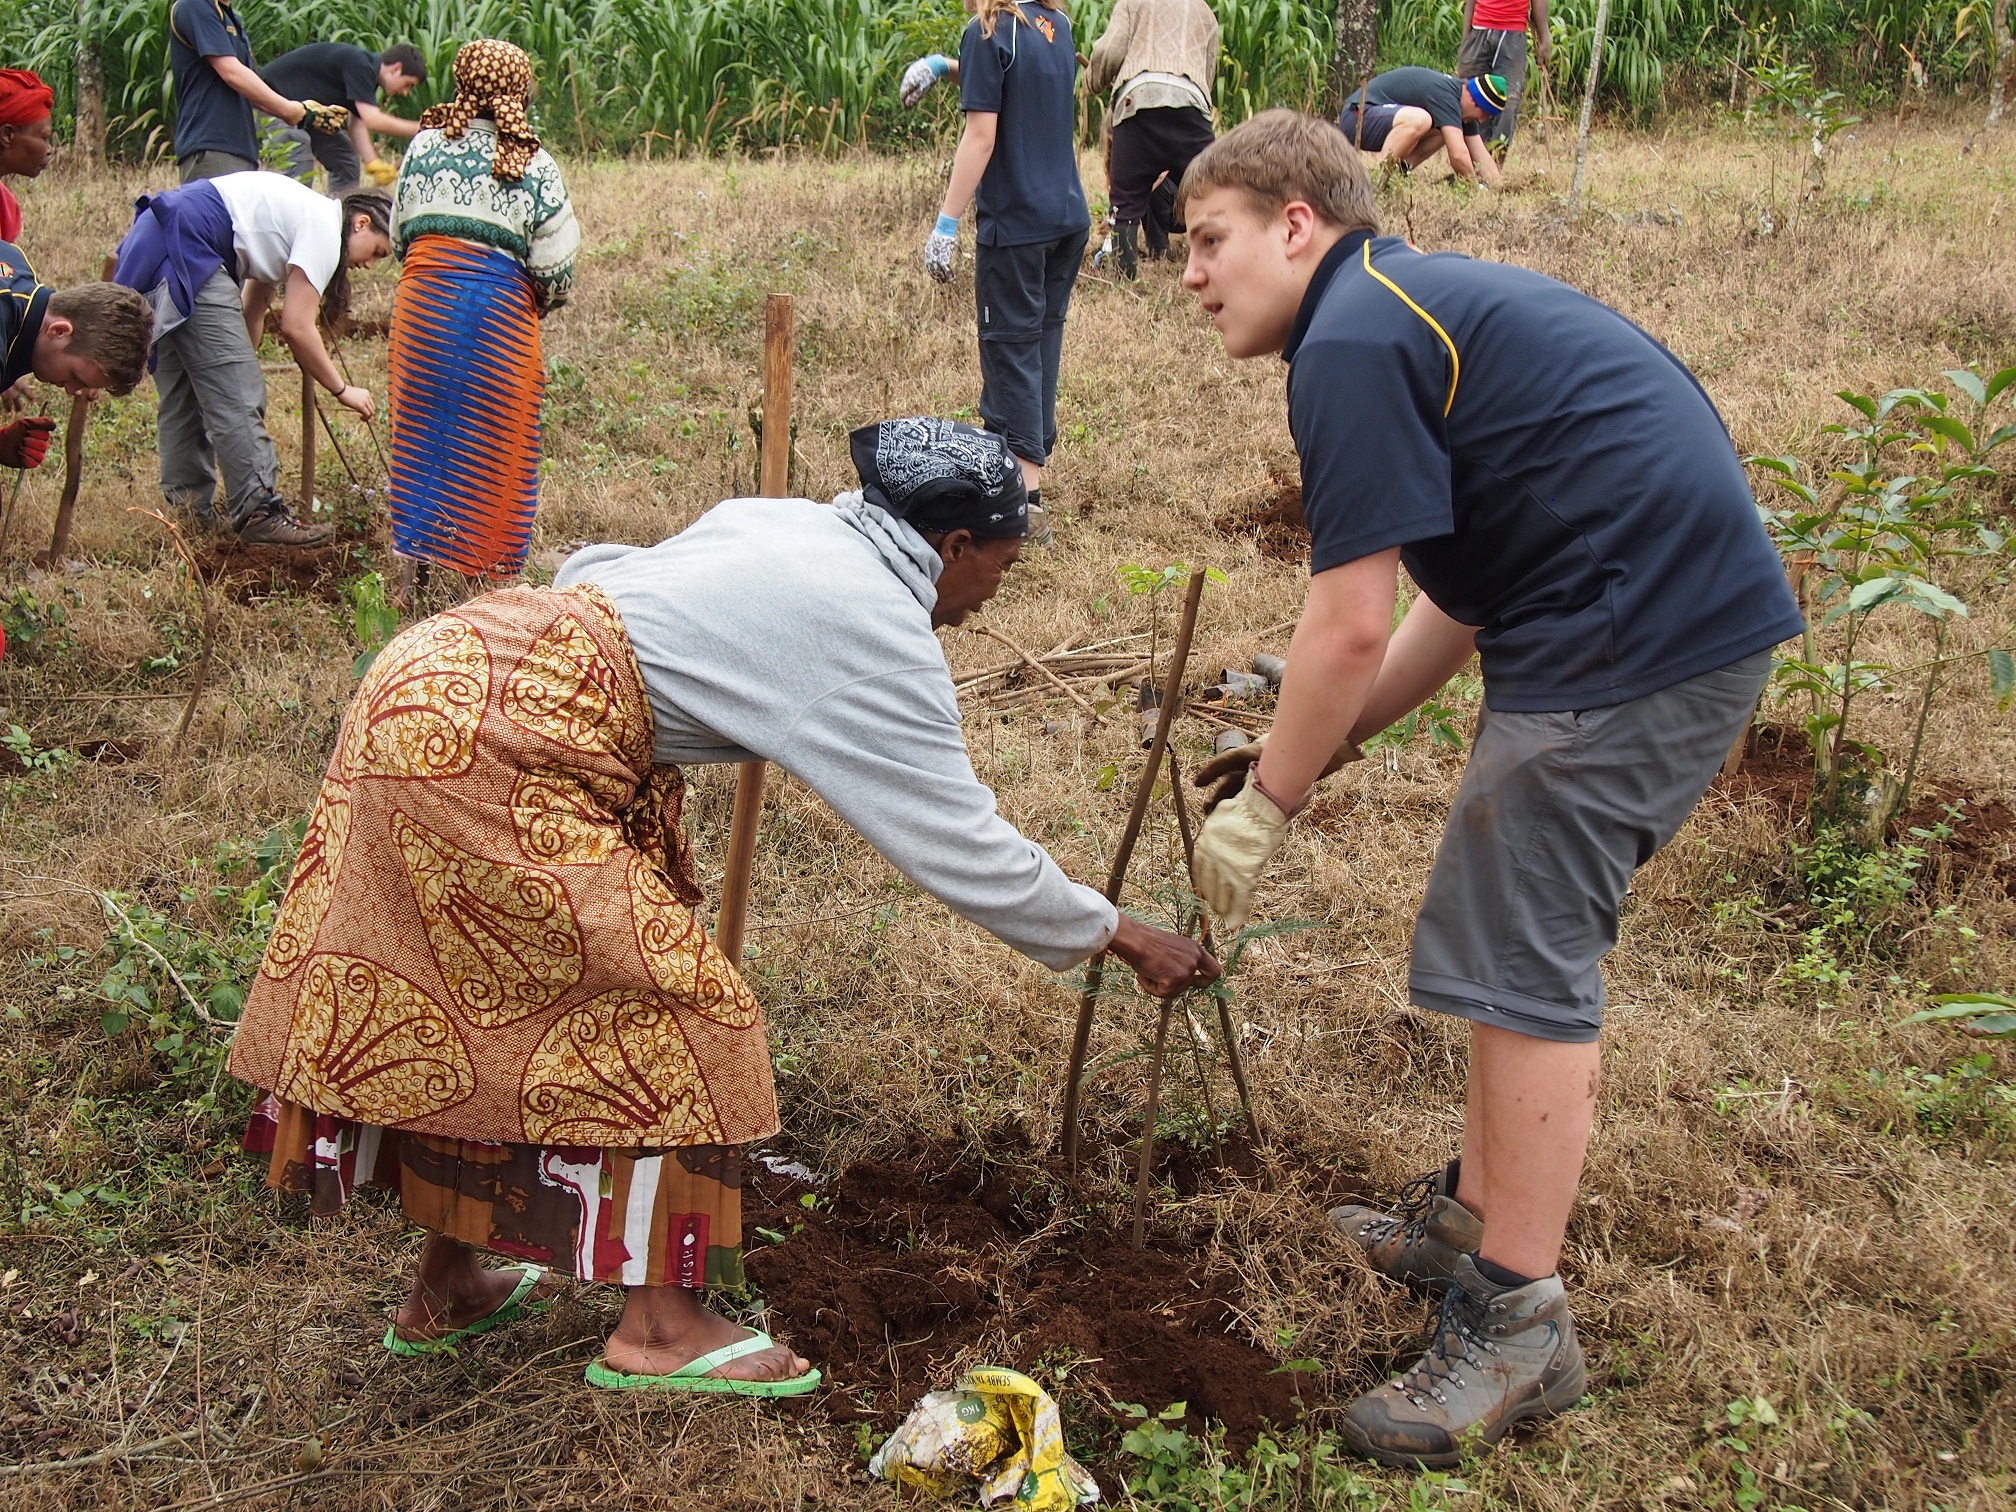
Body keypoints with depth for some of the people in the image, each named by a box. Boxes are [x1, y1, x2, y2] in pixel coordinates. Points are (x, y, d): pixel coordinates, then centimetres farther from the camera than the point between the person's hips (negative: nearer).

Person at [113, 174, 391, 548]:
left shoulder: (299, 215, 23)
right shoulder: (324, 228, -6)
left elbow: (252, 311, 24)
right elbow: (296, 327, -10)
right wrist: (343, 390, -1)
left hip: (147, 251, 11)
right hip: (184, 250, -11)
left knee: (184, 393, 13)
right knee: (235, 392, -10)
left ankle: (189, 514, 17)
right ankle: (259, 513, -11)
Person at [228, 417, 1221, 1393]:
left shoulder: (786, 525, 14)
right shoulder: (878, 638, -11)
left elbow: (596, 571, 20)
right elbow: (963, 845, -8)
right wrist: (1120, 937, 1)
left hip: (430, 686, 10)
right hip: (488, 753, -10)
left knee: (488, 1009, 19)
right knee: (670, 1009, -1)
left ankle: (443, 1291, 32)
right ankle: (659, 1328, 8)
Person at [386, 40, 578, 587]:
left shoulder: (424, 144, 8)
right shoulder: (534, 163, -1)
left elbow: (397, 233, 14)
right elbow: (554, 264, -4)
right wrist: (542, 305, 17)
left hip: (424, 296, 2)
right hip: (502, 304, -2)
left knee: (422, 428, 11)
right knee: (493, 442, 7)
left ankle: (414, 560, 14)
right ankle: (480, 565, 11)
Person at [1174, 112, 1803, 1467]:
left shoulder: (1352, 344, -11)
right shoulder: (1422, 302, 21)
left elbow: (1350, 628, -15)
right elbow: (1463, 605, 22)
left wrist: (1264, 810, -3)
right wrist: (1308, 752, 19)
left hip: (1637, 633, -11)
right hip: (1700, 609, 11)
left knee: (1526, 958, -5)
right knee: (1537, 934, 19)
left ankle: (1521, 1323, 5)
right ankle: (1481, 1214, 33)